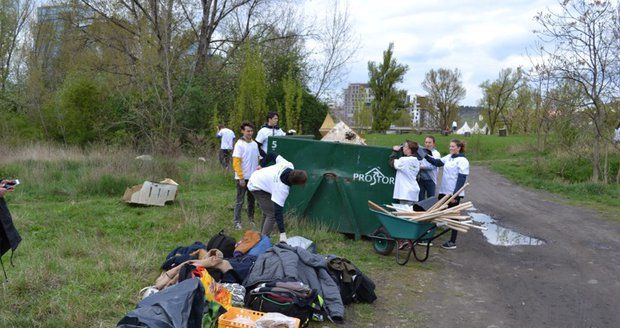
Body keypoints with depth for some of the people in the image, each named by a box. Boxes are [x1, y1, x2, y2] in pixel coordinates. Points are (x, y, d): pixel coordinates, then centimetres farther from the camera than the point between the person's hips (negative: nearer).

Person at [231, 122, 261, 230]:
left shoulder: (255, 144, 7)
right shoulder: (239, 144, -10)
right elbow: (236, 163, -13)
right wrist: (241, 178, -16)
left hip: (253, 177, 6)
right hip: (242, 178, -6)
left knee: (251, 200, 14)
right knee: (240, 201, 0)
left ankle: (251, 219, 26)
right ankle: (237, 222, 6)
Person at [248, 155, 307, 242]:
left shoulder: (289, 165, -19)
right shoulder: (282, 189, -34)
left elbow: (275, 156, -2)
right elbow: (278, 211, -33)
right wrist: (282, 233, -32)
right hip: (257, 187, -9)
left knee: (267, 211, 18)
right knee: (272, 214, -13)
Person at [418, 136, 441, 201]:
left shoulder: (436, 154, -2)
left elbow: (432, 166, -15)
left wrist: (421, 167, -16)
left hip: (430, 180, -2)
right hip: (420, 179, 3)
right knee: (420, 198, 4)